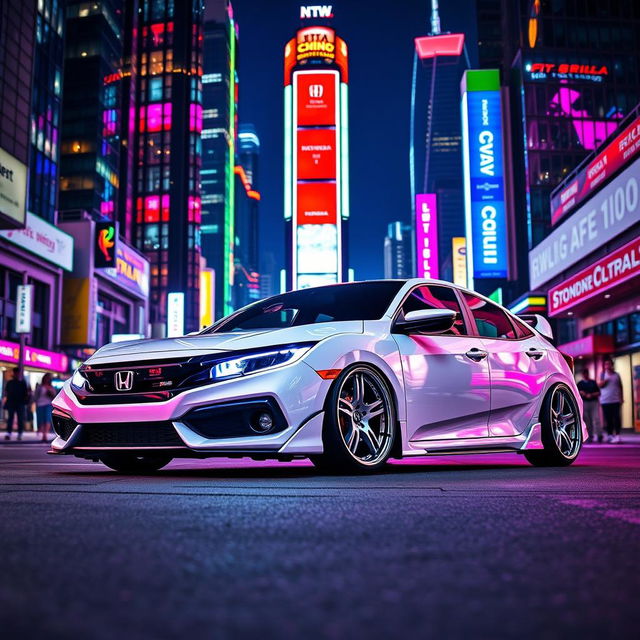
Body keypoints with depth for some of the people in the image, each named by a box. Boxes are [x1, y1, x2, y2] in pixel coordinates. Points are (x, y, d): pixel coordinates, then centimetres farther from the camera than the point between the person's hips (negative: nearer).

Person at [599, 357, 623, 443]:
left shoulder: (616, 375, 8)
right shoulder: (602, 374, 6)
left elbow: (620, 387, 13)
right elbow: (599, 385, 1)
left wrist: (621, 398, 9)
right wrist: (604, 380, -17)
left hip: (616, 400, 0)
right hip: (605, 400, 0)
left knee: (616, 418, -8)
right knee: (608, 419, 3)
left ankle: (617, 435, -8)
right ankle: (610, 435, 12)